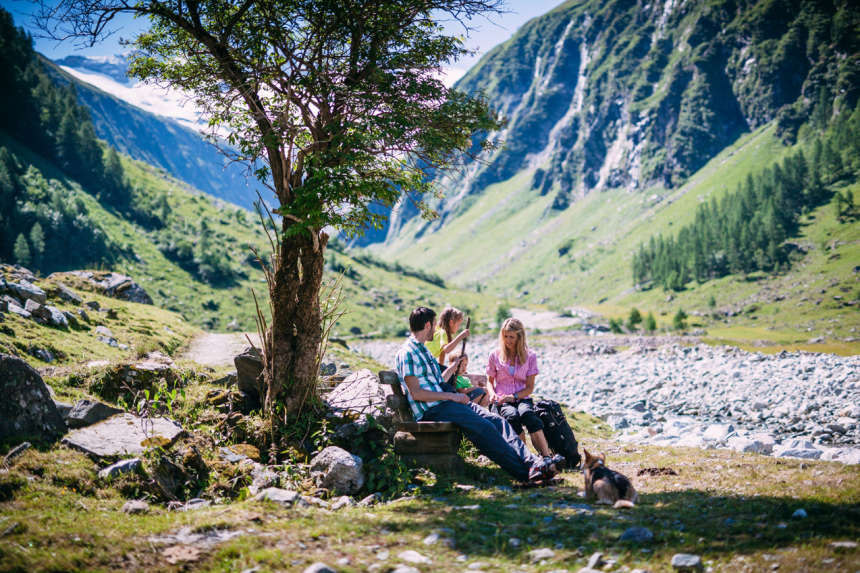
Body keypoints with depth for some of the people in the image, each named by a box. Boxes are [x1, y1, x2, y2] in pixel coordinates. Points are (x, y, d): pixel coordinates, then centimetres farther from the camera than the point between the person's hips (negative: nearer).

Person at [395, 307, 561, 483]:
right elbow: (415, 393, -18)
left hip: (448, 403, 9)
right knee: (484, 427, -25)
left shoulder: (422, 350, 23)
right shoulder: (407, 353, -9)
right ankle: (524, 472, -26)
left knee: (497, 421, -10)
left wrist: (453, 367, 36)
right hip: (432, 411, -9)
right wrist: (451, 396, -17)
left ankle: (531, 461, -24)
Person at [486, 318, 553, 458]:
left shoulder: (530, 356, 4)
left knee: (527, 414, -37)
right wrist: (492, 394, -7)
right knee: (512, 416, -37)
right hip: (502, 401, 0)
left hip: (522, 398, 0)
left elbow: (530, 387, 2)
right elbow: (490, 381, 16)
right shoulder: (495, 355, 6)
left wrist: (513, 396, -15)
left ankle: (547, 457, -44)